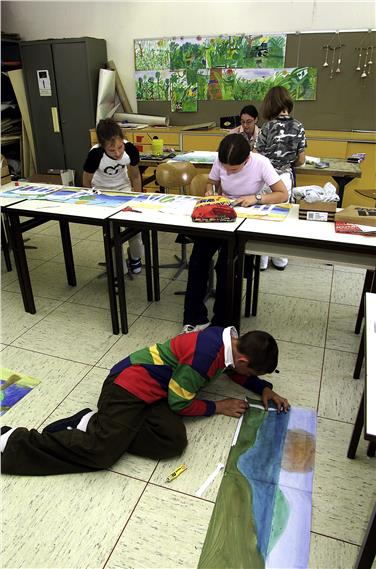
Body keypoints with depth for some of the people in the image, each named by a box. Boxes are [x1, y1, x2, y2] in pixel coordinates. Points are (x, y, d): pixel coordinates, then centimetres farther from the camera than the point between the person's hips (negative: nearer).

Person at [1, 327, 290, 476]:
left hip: (153, 389, 9)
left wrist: (264, 388, 11)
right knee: (103, 452, -20)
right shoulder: (204, 357, -26)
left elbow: (234, 370, 23)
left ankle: (94, 423, -3)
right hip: (130, 385, -8)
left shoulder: (228, 338, 2)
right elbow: (180, 404, -15)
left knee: (173, 442, -15)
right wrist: (218, 407, -3)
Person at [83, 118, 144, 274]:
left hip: (123, 187, 2)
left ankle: (135, 256, 21)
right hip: (101, 191, -2)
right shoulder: (95, 154, -34)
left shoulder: (131, 149, -28)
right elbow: (87, 182, -14)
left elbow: (135, 176, -8)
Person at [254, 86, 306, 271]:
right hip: (286, 177, 4)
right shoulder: (299, 127, 0)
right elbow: (301, 160, 4)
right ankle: (280, 259, 25)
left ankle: (262, 259, 19)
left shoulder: (268, 126, -11)